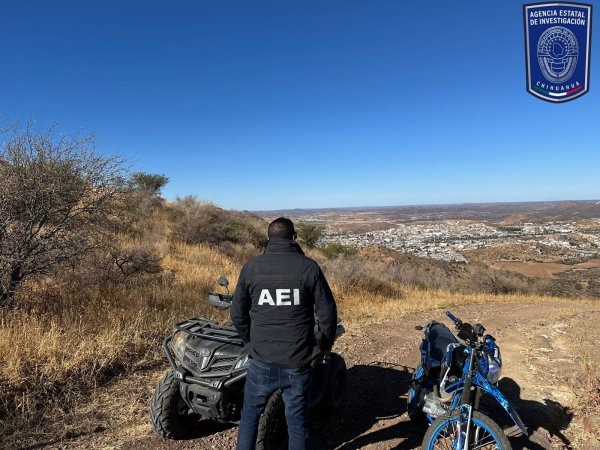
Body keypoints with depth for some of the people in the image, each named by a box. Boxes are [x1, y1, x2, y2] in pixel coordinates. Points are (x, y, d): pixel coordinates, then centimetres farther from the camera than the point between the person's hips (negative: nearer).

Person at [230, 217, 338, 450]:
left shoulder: (251, 267, -2)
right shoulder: (308, 266, -8)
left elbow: (237, 314, 4)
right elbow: (327, 312, -4)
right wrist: (326, 345, 13)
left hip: (262, 360, 1)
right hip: (298, 362, -1)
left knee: (250, 414, 22)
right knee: (297, 419, 16)